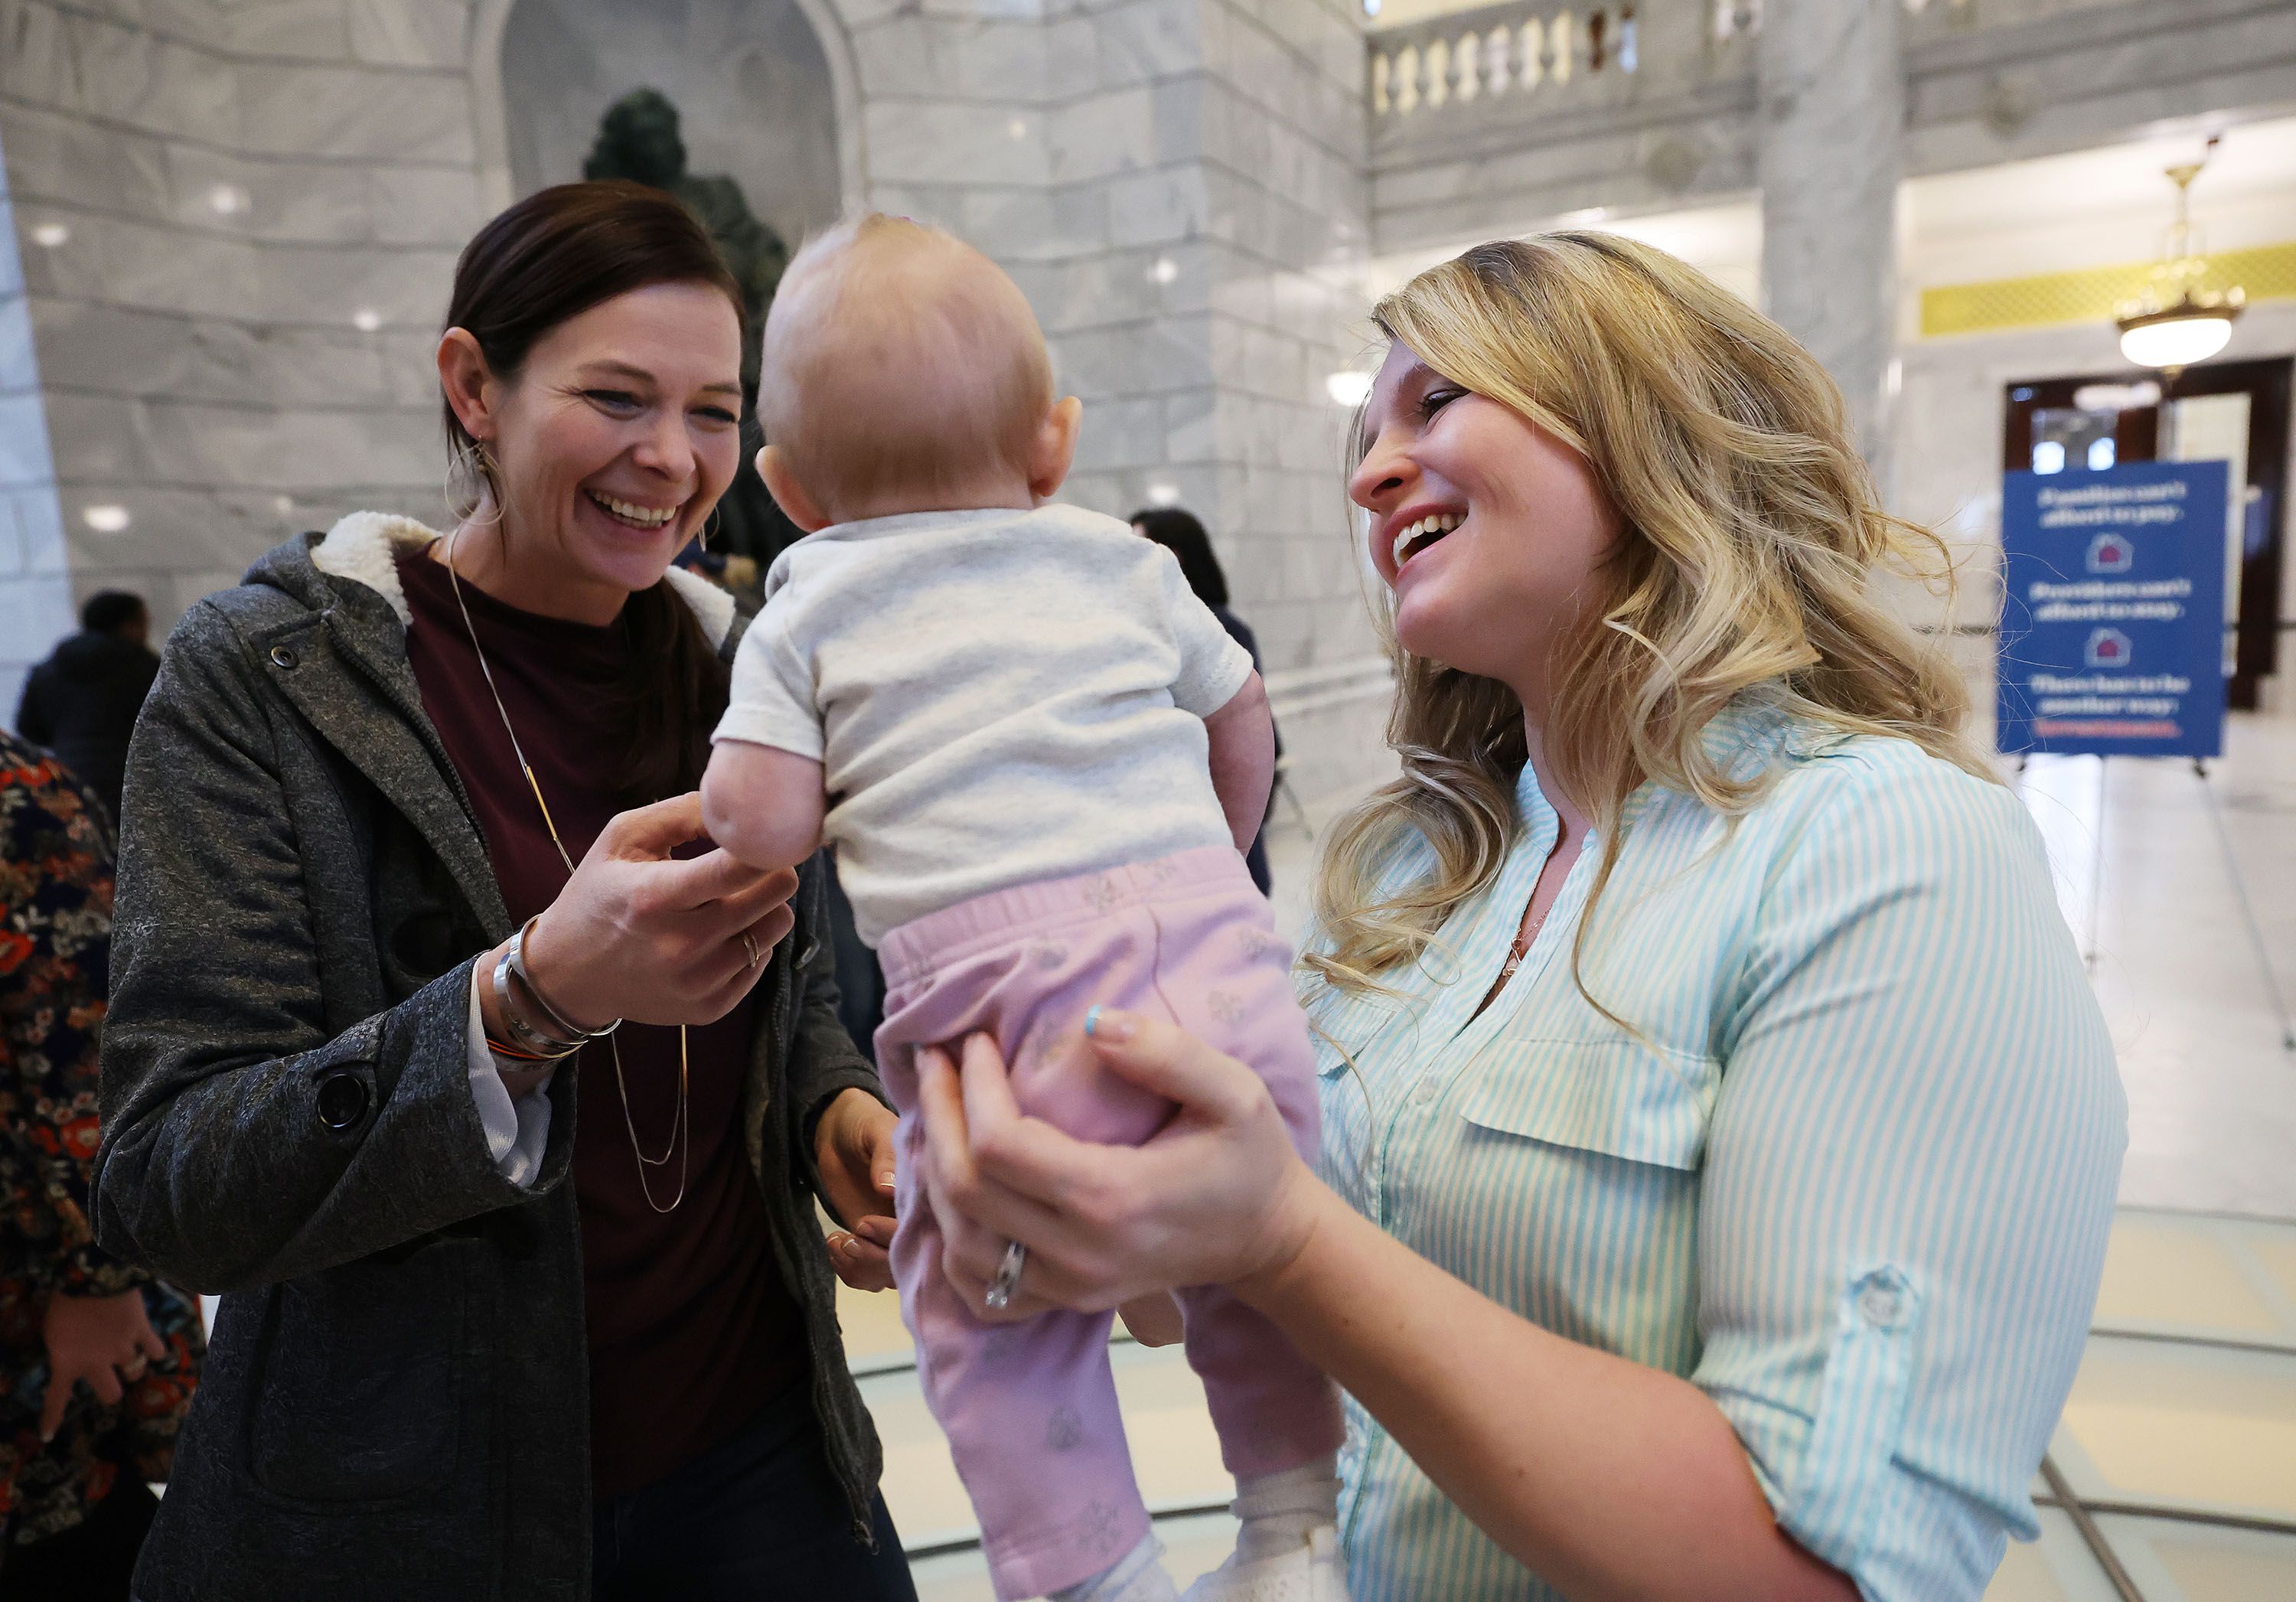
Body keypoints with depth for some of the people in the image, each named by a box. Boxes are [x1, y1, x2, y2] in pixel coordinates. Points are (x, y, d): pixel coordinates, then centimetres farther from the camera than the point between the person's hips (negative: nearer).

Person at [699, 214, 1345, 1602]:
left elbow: (756, 830, 0)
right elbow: (1244, 725, 26)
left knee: (990, 1303, 15)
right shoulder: (1123, 562, 18)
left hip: (995, 980, -3)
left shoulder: (804, 615, 11)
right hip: (1212, 939, 4)